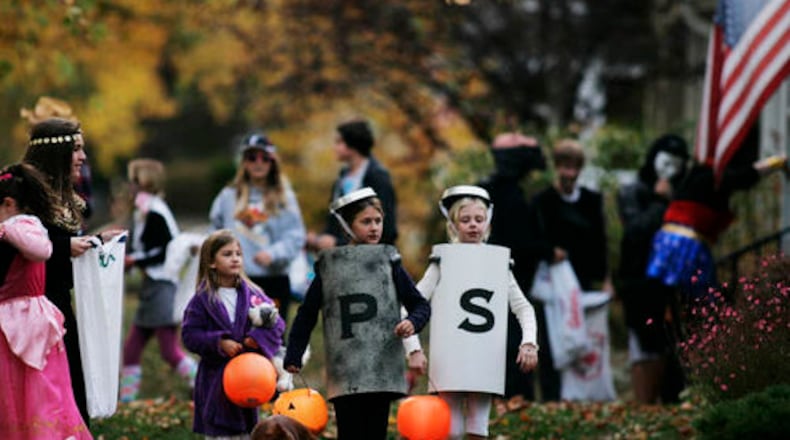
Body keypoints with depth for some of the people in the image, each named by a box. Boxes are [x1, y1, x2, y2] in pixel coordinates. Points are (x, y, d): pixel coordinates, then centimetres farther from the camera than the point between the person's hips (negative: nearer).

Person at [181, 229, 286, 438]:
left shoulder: (253, 295, 3)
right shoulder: (203, 299, -3)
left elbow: (277, 324, 2)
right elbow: (189, 335, -7)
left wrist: (259, 338, -17)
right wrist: (219, 343, -19)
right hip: (216, 379, -3)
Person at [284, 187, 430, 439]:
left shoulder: (388, 262, 9)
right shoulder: (329, 267, 8)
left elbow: (420, 305, 11)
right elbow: (306, 315, 15)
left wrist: (413, 322, -12)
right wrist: (293, 357, 8)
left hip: (382, 371, 1)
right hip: (345, 377, -1)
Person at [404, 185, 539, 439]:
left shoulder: (499, 262, 11)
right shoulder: (443, 261, 4)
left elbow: (522, 307, 13)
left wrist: (529, 342, -5)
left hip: (485, 361, 2)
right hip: (449, 359, -2)